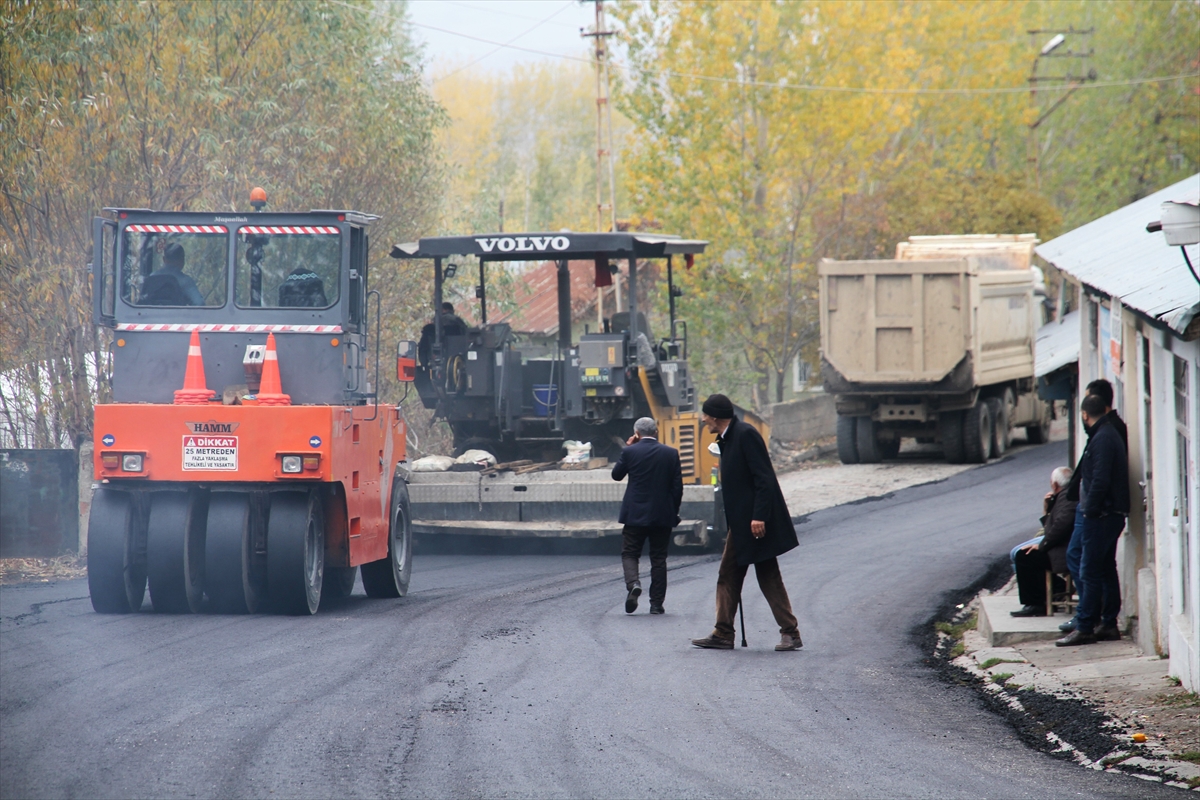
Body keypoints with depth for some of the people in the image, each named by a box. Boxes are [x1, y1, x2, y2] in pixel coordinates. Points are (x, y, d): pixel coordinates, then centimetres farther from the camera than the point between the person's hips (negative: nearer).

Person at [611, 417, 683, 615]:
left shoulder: (630, 452, -7)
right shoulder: (671, 453, -2)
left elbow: (616, 475, 8)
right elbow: (678, 486, 0)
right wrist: (674, 512, 10)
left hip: (635, 514, -2)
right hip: (662, 515, 2)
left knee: (629, 554, 7)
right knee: (658, 558, 8)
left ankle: (633, 584, -22)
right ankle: (656, 603, 7)